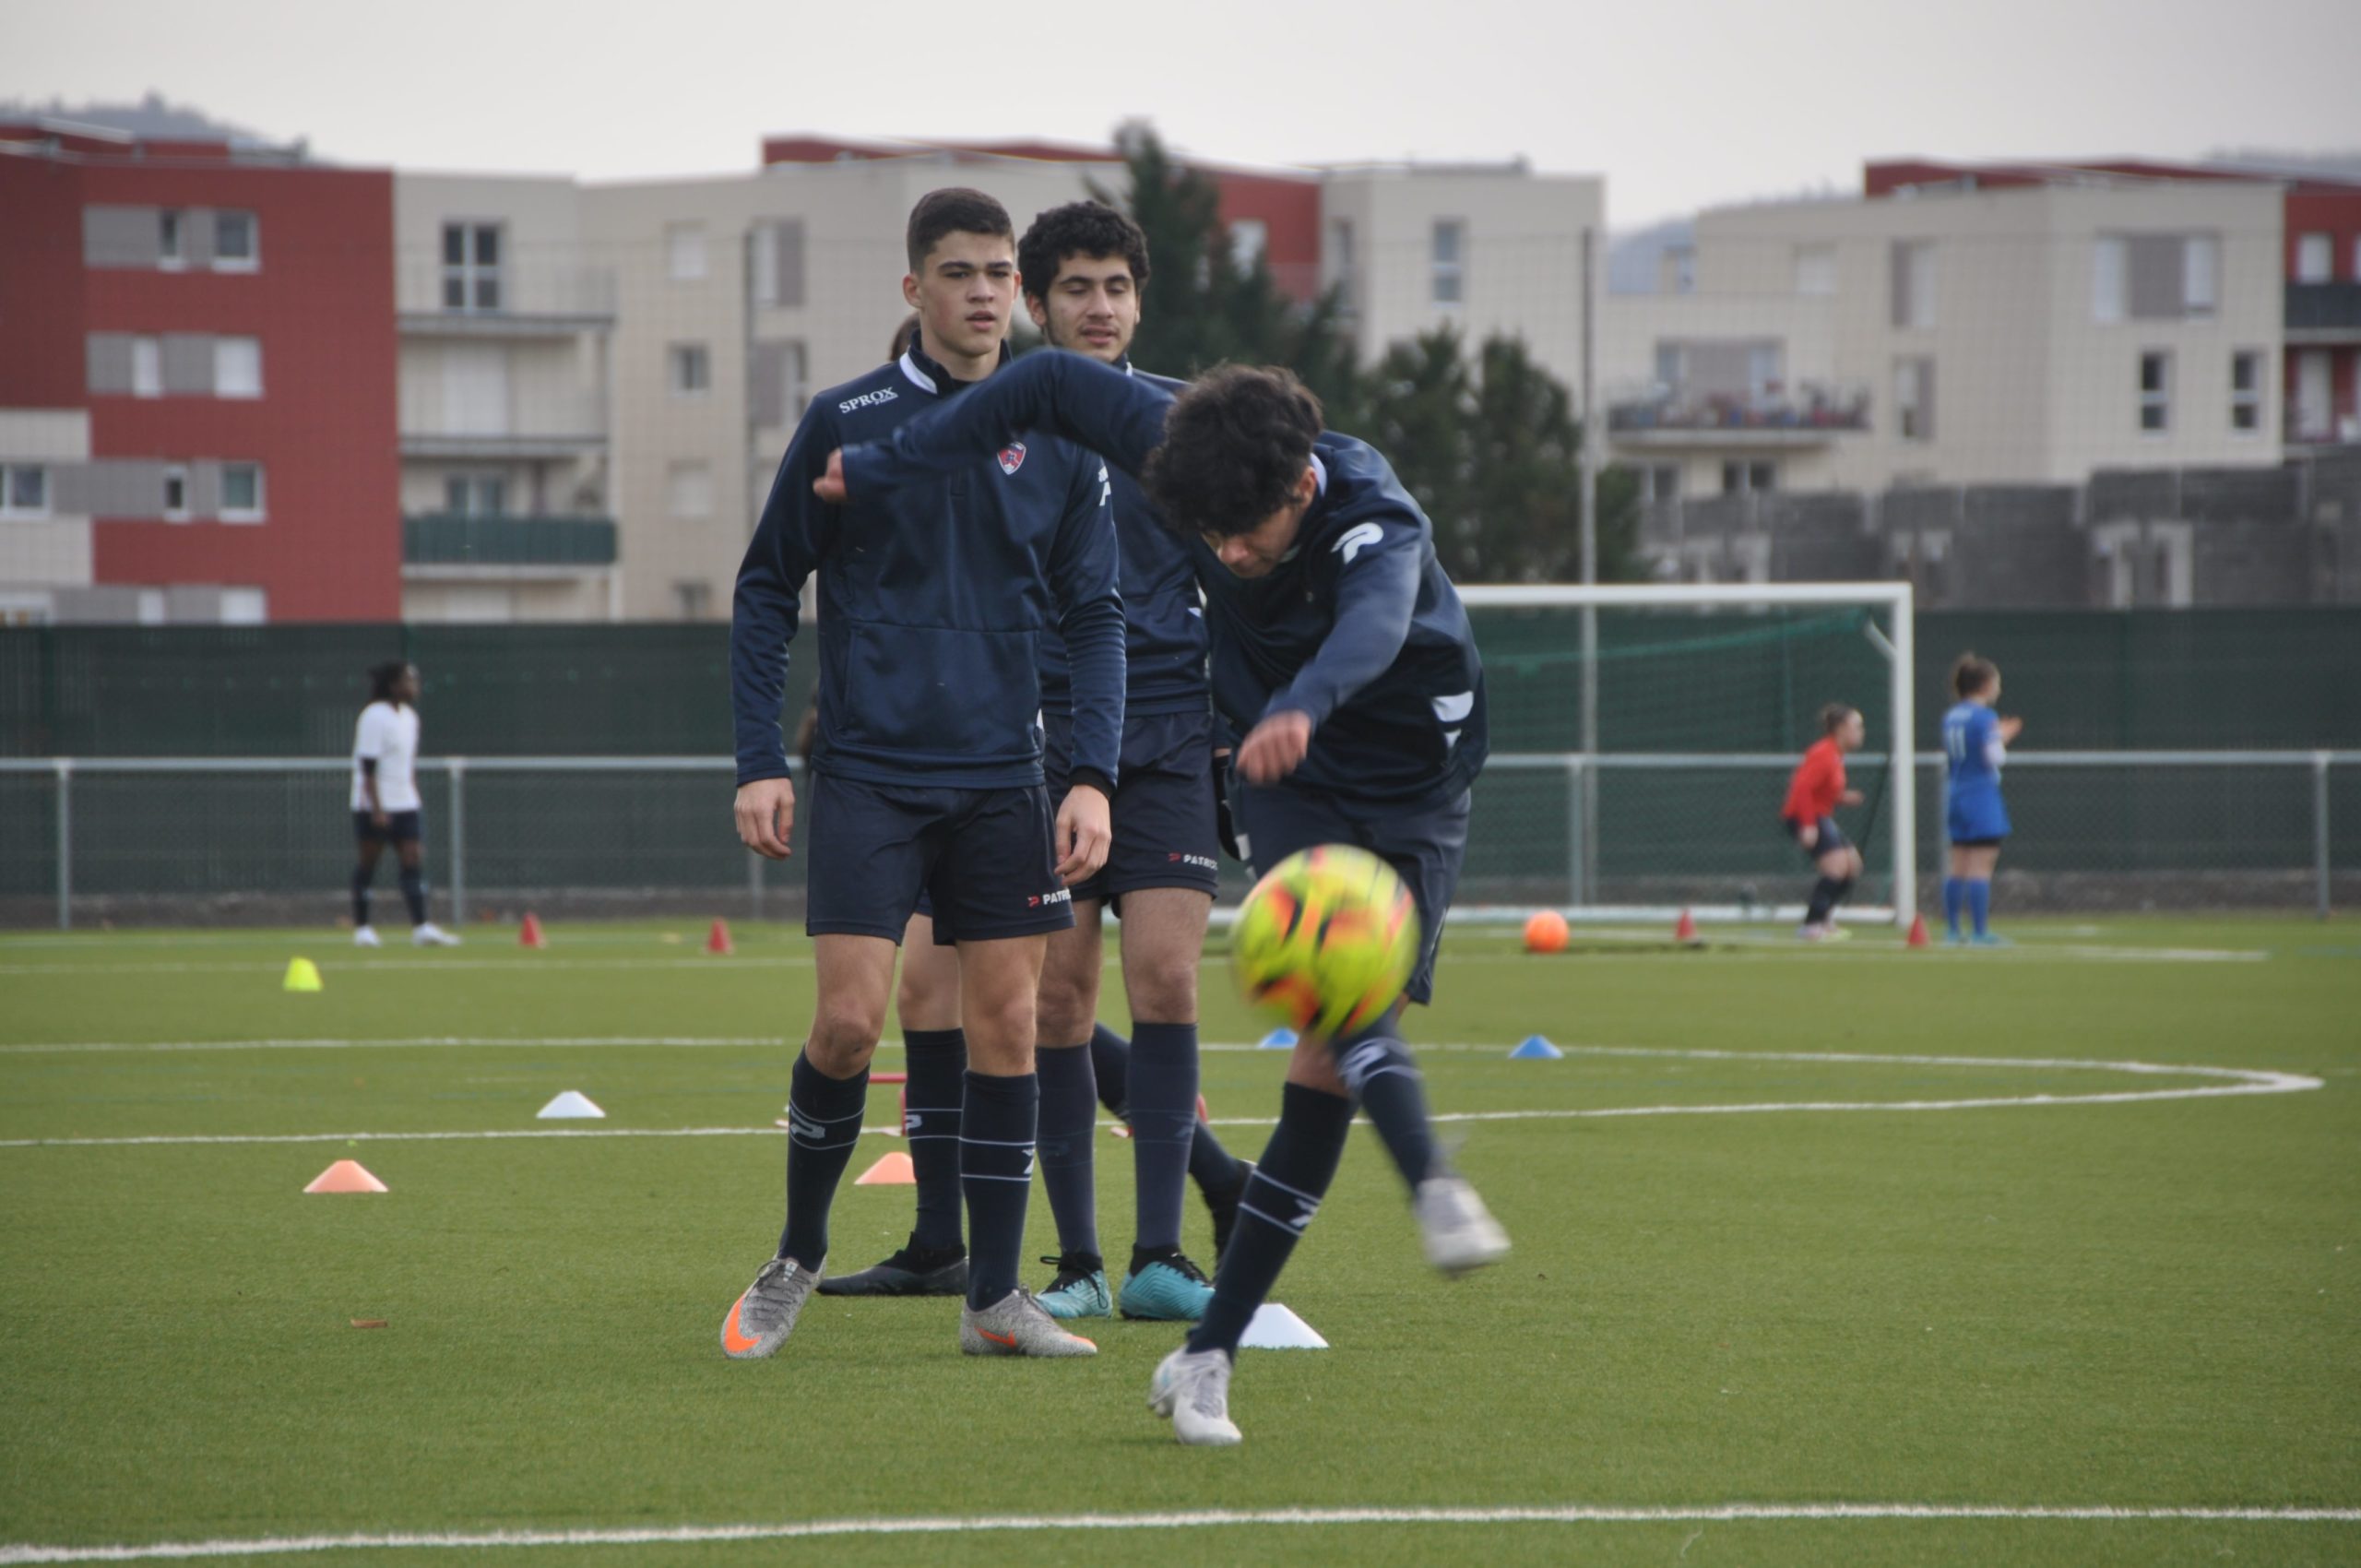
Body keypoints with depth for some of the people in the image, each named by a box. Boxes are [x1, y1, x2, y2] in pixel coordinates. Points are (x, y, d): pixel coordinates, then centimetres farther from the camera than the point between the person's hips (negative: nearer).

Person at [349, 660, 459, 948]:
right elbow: (368, 767, -17)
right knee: (368, 862, 2)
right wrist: (377, 809, -21)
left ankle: (421, 928, -10)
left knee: (414, 860, -4)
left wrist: (415, 799, 18)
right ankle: (362, 928, 10)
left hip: (405, 805, 7)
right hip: (375, 806, -7)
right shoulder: (375, 717, -13)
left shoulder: (409, 716, 12)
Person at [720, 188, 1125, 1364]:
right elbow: (765, 590, 4)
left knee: (1007, 1023, 1)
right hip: (868, 773, -3)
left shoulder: (1058, 443, 6)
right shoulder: (843, 421, 0)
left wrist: (1094, 777, -2)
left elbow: (1093, 617, 9)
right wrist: (758, 763, -2)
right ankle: (796, 1258, 11)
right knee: (849, 1019, -10)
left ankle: (993, 1298, 9)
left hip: (1002, 782, 3)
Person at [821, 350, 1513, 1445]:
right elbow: (1052, 383, -5)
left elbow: (1373, 627, -53)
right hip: (1287, 783, 2)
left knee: (1327, 1067, -4)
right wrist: (885, 469, -3)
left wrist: (1301, 707, -75)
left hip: (1410, 789, -2)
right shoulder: (1183, 448, -19)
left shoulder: (1379, 525, -31)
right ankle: (1436, 1193, -51)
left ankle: (1209, 1353, 4)